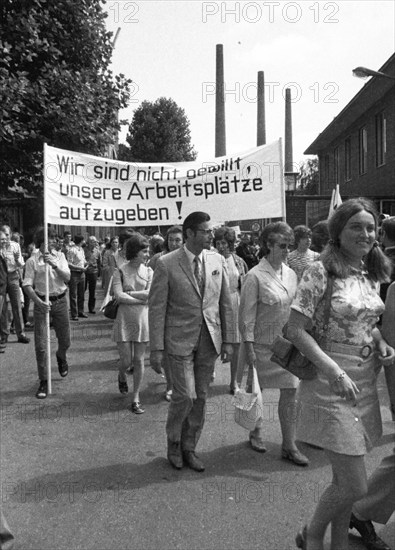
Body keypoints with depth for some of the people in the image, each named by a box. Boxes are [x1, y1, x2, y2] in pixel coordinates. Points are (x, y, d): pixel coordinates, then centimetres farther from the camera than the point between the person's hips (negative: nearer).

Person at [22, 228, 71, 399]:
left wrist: (54, 265, -21)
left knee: (65, 341, 12)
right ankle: (43, 381, 10)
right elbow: (27, 285, -10)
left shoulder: (59, 256, 3)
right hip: (42, 303, -3)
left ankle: (61, 357, 48)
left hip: (60, 301, 3)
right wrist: (39, 302, -23)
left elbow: (67, 278, -6)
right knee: (40, 345, -4)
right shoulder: (33, 261, -6)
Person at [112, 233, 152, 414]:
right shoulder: (120, 271, -4)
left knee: (139, 360, 5)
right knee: (126, 360, 1)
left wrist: (129, 293, -12)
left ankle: (136, 398, 17)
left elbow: (150, 294, -9)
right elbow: (119, 296, -15)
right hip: (124, 319, -2)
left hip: (143, 318, 2)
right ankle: (121, 376, 38)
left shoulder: (149, 272, 3)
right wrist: (142, 298, -12)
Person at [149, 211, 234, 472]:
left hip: (209, 340, 4)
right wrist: (157, 348, -10)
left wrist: (228, 340, 5)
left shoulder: (217, 260, 2)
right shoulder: (167, 264, -10)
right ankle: (173, 441, 24)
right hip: (180, 340, -4)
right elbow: (156, 308, -8)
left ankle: (189, 448, 30)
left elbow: (226, 303, 8)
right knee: (186, 395, -5)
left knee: (201, 397, 11)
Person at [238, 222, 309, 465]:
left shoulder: (291, 274, 3)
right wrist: (249, 347, -14)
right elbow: (247, 314, -13)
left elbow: (294, 308, 11)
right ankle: (257, 431, 37)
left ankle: (290, 446, 17)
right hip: (262, 344, -5)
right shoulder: (255, 276, -15)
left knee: (290, 393, 4)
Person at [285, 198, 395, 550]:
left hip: (365, 385, 7)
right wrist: (332, 369, -25)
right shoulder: (321, 272, -13)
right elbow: (295, 329, -16)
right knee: (355, 486, -2)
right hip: (329, 387, -7)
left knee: (345, 479, 17)